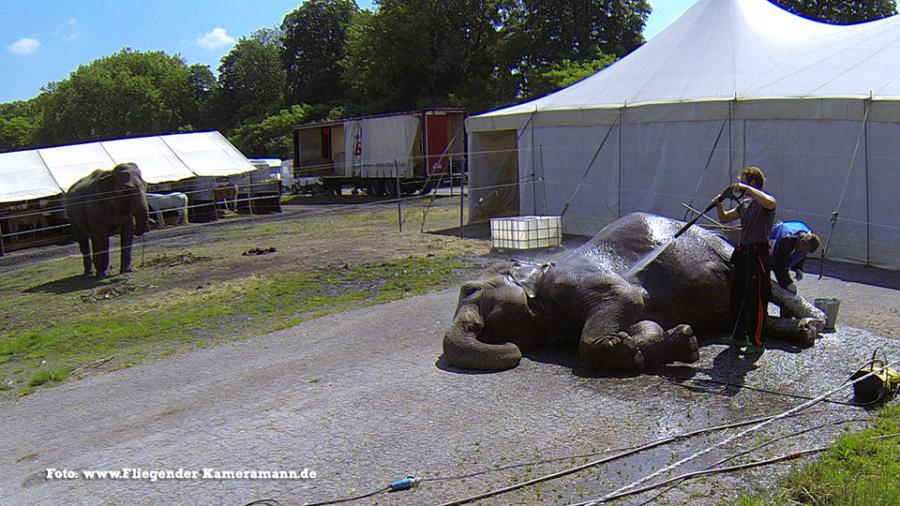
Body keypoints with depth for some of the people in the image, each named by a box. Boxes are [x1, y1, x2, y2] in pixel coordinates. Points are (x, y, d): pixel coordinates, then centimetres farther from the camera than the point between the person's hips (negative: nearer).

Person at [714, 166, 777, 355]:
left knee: (756, 300, -4)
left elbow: (769, 203, -35)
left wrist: (746, 189, -29)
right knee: (736, 297, 16)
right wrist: (719, 205, 1)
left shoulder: (764, 202, -10)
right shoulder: (744, 203, 13)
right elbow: (725, 218, 20)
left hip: (758, 253, -9)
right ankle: (739, 336, 30)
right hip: (742, 252, 9)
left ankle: (758, 342, 5)